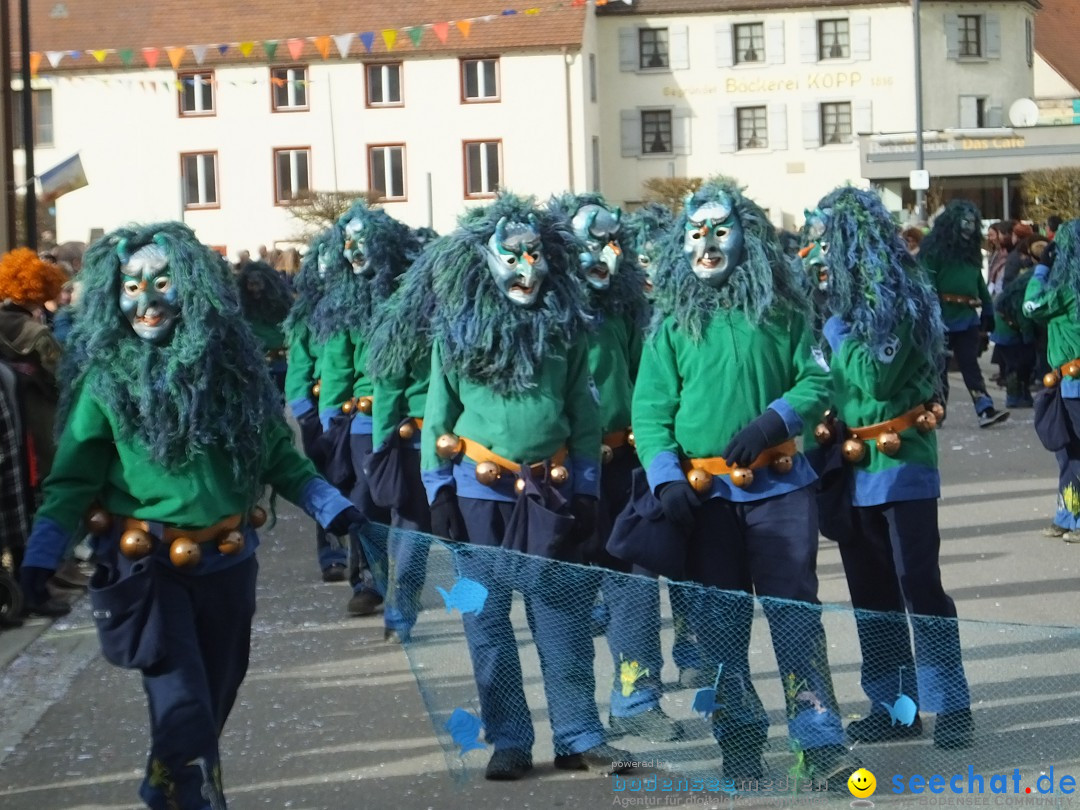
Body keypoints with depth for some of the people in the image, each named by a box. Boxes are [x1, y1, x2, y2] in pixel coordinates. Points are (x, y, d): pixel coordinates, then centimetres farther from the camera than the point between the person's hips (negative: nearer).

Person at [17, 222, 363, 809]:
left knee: (214, 697, 18)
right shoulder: (107, 378, -7)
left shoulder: (229, 365, 1)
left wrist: (331, 507, -2)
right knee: (184, 711, -10)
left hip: (226, 562, 4)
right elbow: (74, 476, -8)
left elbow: (278, 454, 7)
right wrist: (43, 553, -20)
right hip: (147, 566, -4)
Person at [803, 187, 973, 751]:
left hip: (899, 464, -7)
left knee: (919, 585, -4)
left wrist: (833, 324, -15)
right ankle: (893, 705, 20)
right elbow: (817, 380, 13)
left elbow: (874, 377, -21)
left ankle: (950, 706, 3)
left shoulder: (898, 297, -12)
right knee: (870, 591, 11)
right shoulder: (835, 297, 7)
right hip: (850, 468, 7)